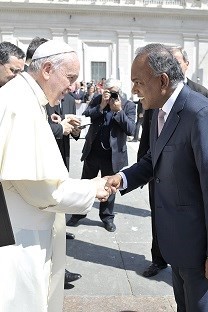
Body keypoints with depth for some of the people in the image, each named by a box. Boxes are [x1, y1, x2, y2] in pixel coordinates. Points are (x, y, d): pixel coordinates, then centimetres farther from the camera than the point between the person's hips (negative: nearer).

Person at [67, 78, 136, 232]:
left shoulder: (128, 106, -6)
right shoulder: (97, 100, 0)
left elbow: (130, 129, -15)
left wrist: (118, 110, -23)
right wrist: (101, 106, -19)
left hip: (113, 154, -2)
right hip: (92, 151, 3)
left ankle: (107, 217, 30)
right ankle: (78, 214, 31)